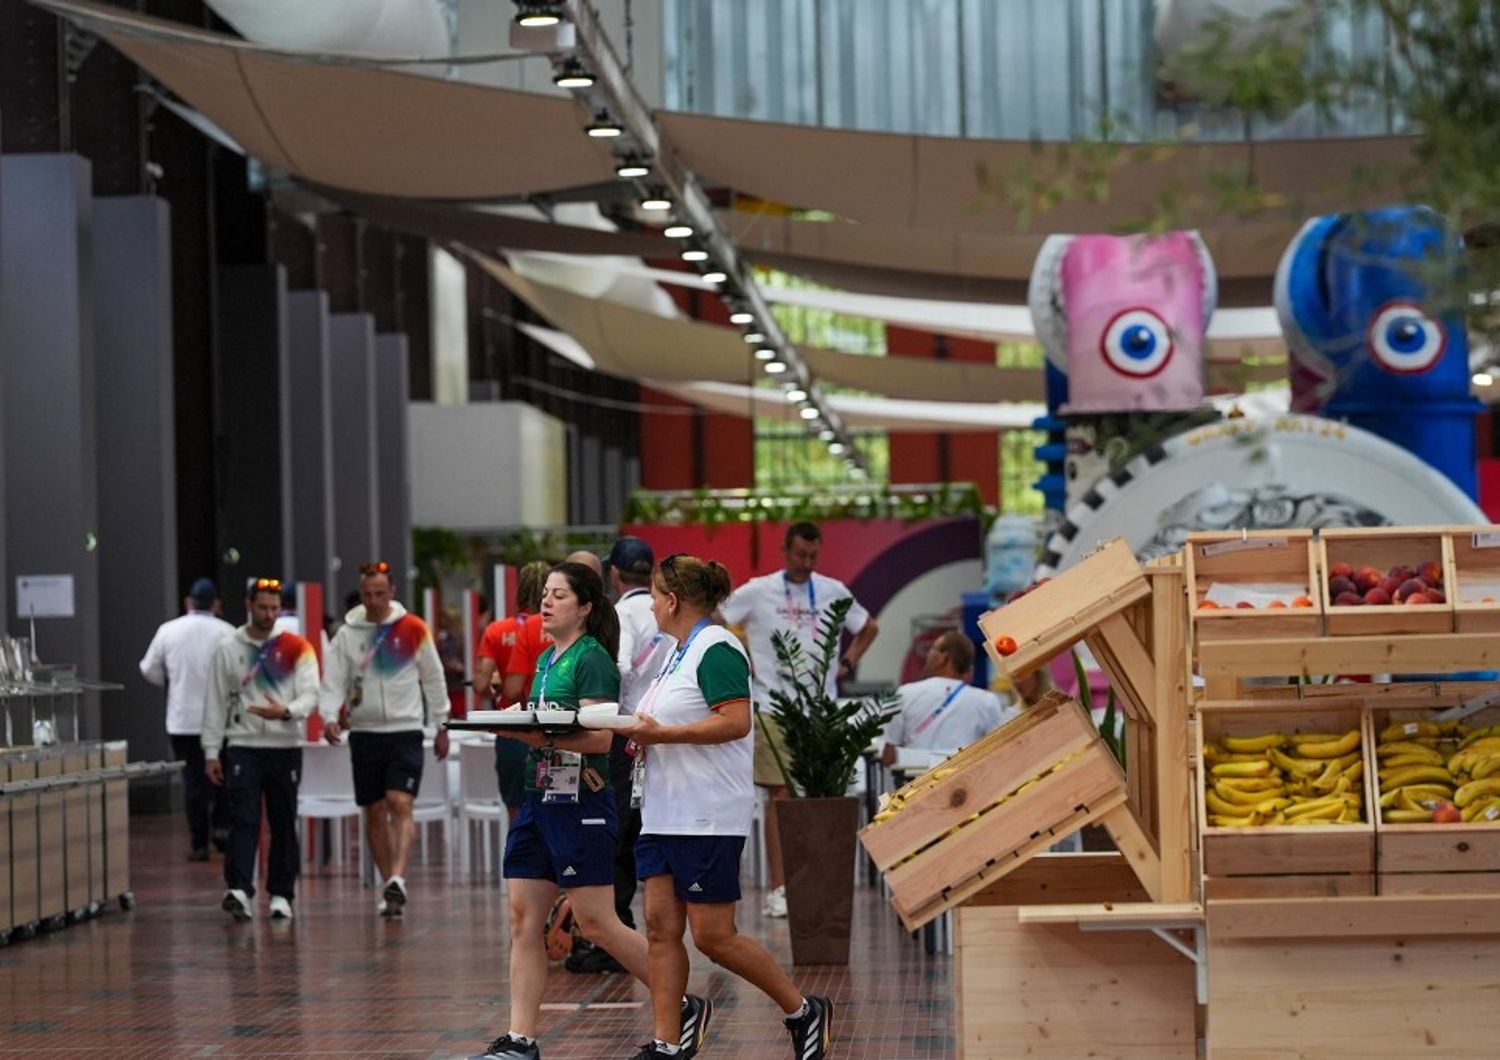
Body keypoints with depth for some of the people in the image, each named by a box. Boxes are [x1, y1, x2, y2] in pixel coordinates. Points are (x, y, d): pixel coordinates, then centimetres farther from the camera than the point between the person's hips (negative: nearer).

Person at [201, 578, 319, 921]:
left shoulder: (296, 648, 5)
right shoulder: (227, 649, 7)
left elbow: (310, 694, -3)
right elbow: (216, 703, 8)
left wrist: (286, 711, -24)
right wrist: (211, 752, 3)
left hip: (286, 747, 1)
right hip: (243, 747, -1)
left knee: (284, 824, 6)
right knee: (243, 820, -13)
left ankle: (281, 894, 14)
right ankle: (239, 890, -22)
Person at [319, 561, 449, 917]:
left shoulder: (413, 629, 1)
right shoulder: (347, 634, 4)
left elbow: (433, 678, 9)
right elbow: (333, 684, 1)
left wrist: (441, 725, 10)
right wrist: (329, 717, -17)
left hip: (405, 731, -2)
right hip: (365, 733, 3)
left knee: (400, 805, -17)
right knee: (375, 813, 6)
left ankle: (397, 879, -28)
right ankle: (389, 886, 15)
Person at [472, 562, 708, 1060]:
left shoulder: (592, 658, -11)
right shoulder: (547, 659, 15)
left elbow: (600, 737, -20)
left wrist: (540, 736, -29)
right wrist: (516, 727, 6)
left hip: (581, 804, -9)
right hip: (540, 798, 9)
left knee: (597, 924, -5)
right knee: (524, 920, 4)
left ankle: (684, 1008, 9)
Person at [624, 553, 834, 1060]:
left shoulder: (716, 649, -13)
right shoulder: (676, 653, 18)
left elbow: (736, 721, -23)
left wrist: (661, 733, -23)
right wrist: (640, 734, 9)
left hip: (708, 820, -10)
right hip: (665, 814, 10)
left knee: (712, 936, -6)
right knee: (660, 926, 3)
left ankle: (804, 1011, 10)